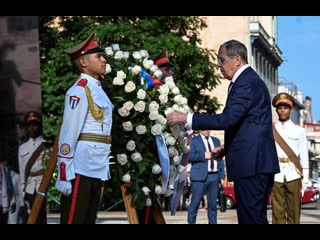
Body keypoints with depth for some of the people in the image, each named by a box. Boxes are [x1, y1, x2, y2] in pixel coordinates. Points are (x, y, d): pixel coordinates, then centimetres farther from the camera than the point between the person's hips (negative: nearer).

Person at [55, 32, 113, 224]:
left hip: (98, 170, 9)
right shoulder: (80, 90, -10)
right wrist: (64, 174, -20)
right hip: (81, 169, -9)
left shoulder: (98, 90, 18)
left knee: (89, 220, 13)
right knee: (73, 219, -5)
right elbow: (68, 133, -16)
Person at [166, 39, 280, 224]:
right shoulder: (250, 80, 20)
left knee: (250, 217, -9)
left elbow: (227, 119, -23)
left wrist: (187, 118, -19)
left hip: (251, 164, -11)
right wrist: (227, 148, 18)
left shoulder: (247, 82, -14)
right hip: (259, 163, 11)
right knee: (258, 217, 13)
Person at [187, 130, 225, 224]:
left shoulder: (216, 140, 18)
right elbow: (189, 156, -9)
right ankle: (191, 222, 3)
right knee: (195, 203, -4)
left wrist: (221, 176, 9)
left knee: (213, 204, 5)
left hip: (214, 177, 4)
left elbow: (220, 160, 16)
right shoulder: (194, 140, 4)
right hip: (199, 177, -4)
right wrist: (204, 155, -18)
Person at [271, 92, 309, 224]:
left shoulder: (299, 131, 8)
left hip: (293, 175, 0)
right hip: (276, 175, 0)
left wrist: (305, 179, 2)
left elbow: (304, 156, 7)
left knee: (294, 211, 2)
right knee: (277, 211, -1)